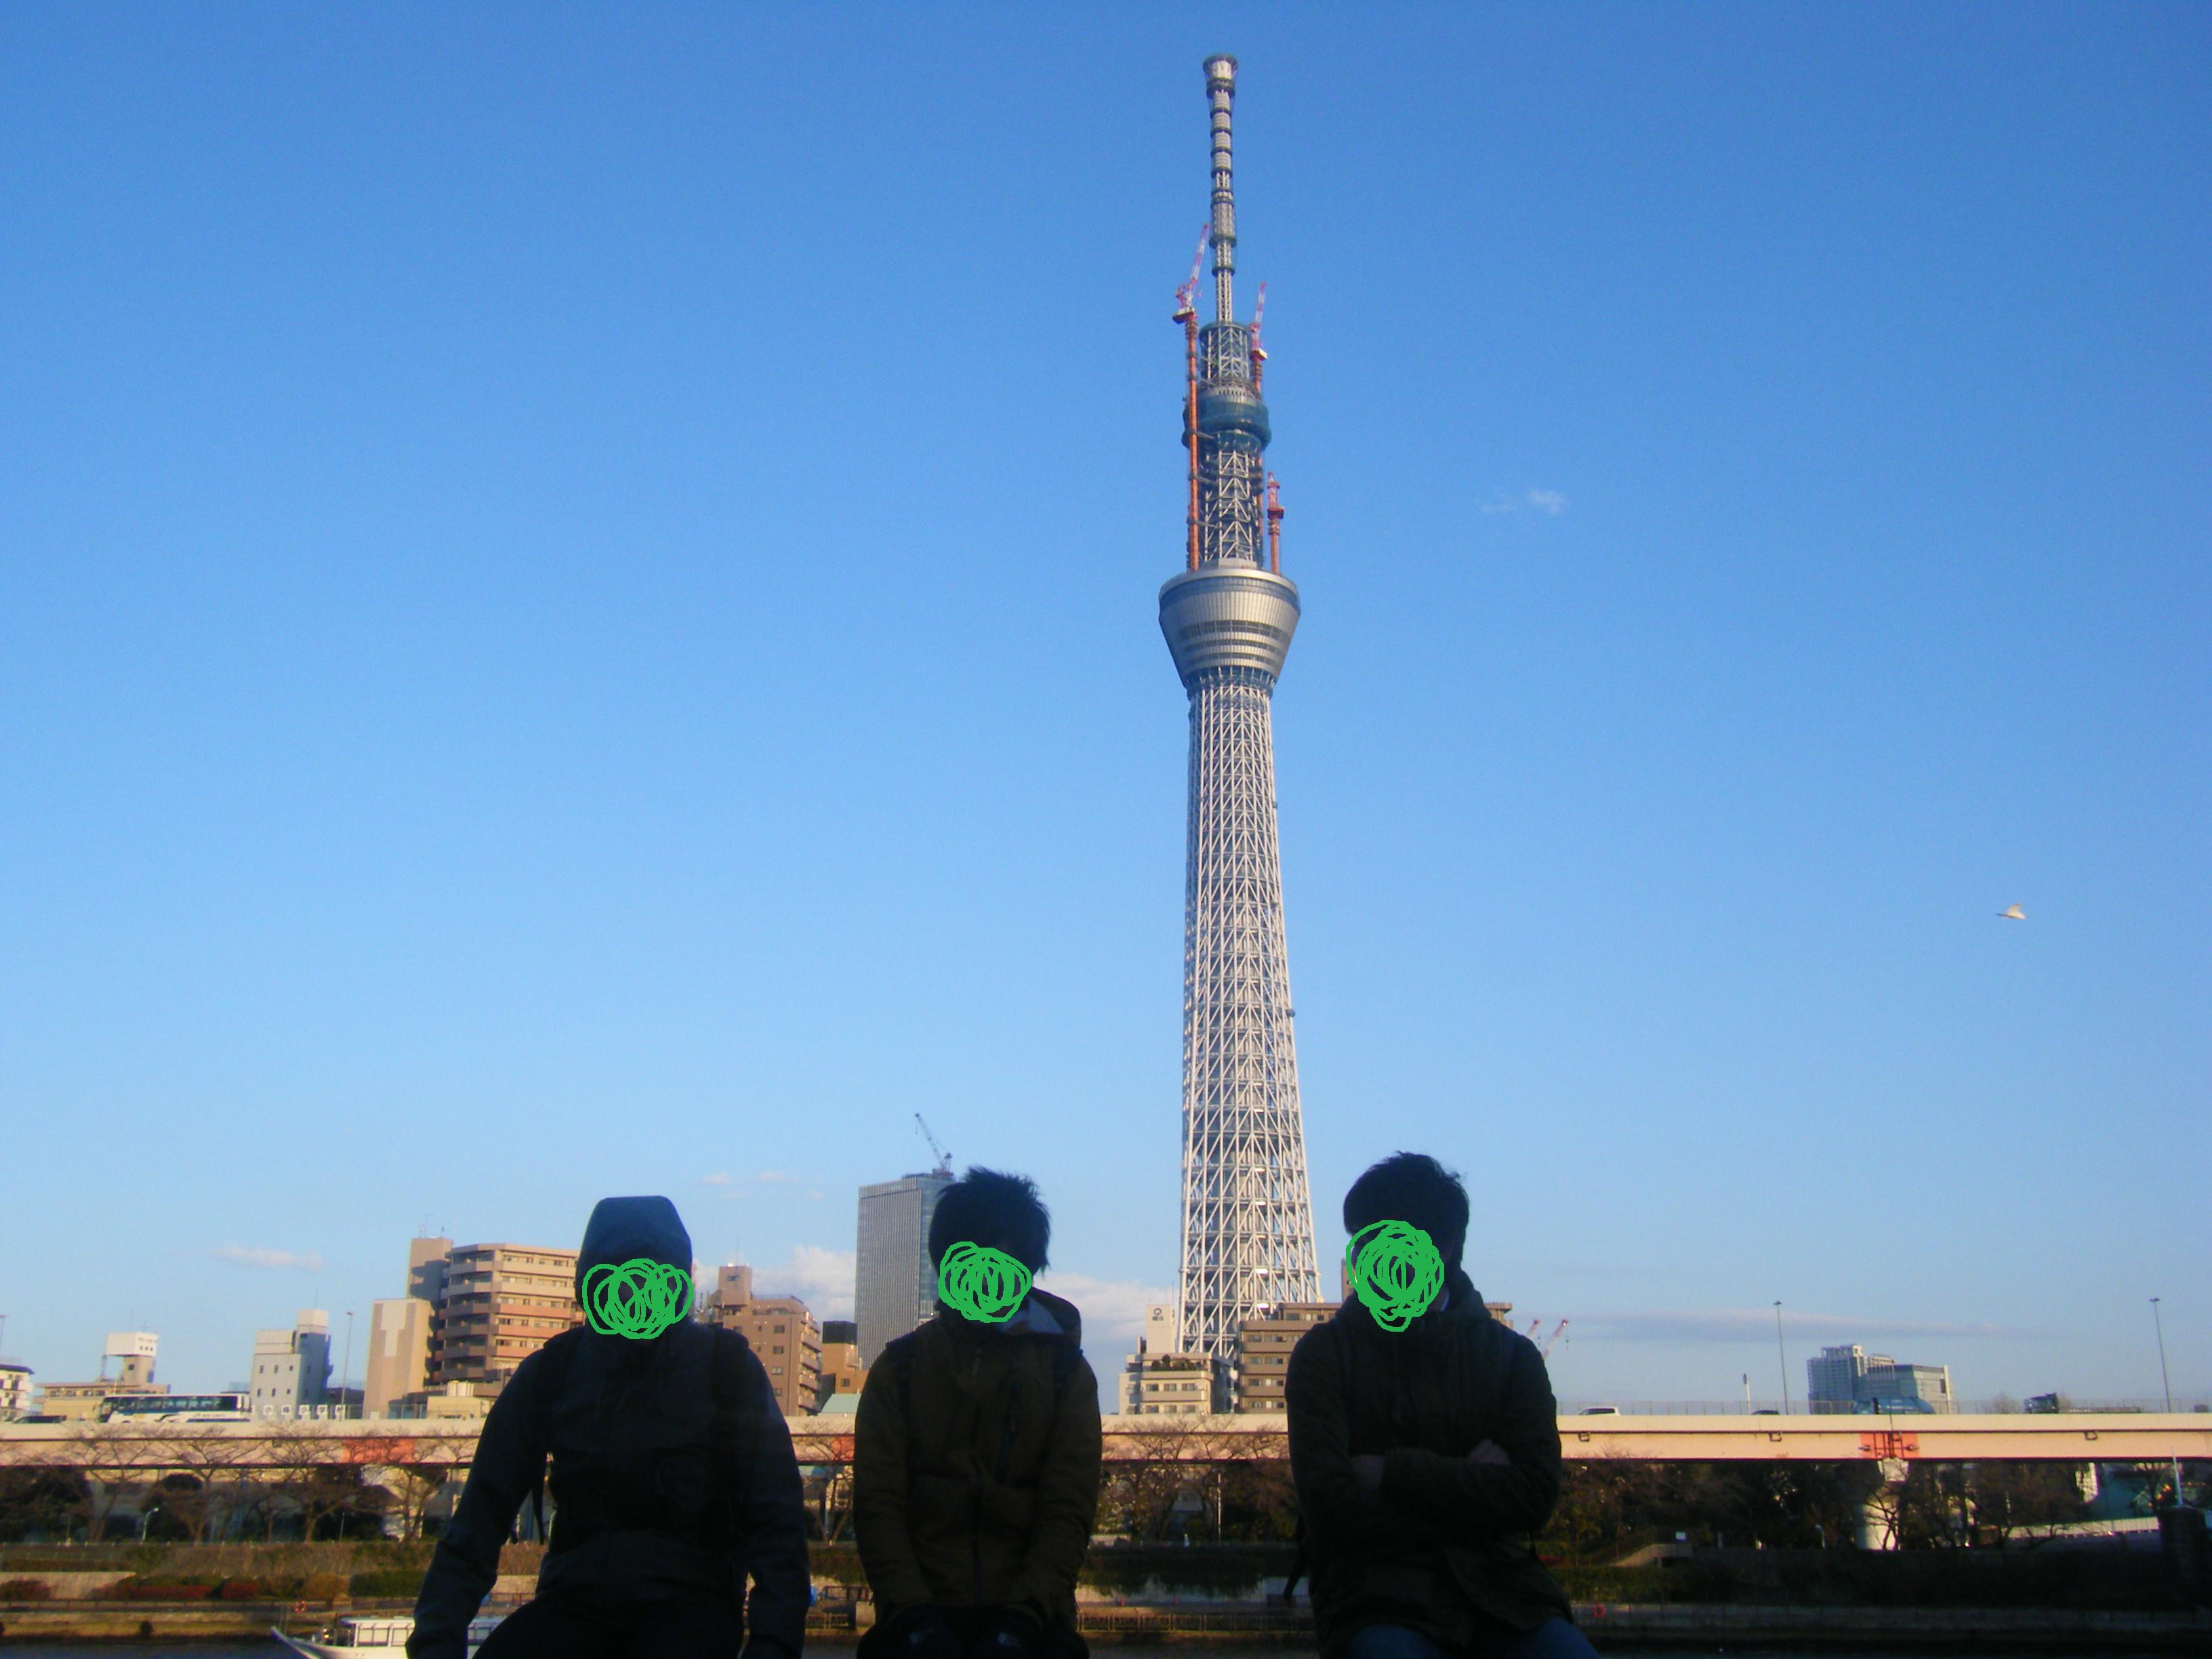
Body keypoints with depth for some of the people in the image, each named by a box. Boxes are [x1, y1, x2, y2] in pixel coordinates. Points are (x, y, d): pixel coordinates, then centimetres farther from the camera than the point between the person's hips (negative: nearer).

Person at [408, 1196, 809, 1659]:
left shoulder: (724, 1366, -3)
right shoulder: (552, 1372, 3)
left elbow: (774, 1518, -8)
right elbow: (483, 1513, -1)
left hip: (689, 1597, -2)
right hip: (578, 1598, 2)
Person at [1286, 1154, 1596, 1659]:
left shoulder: (1510, 1354, 13)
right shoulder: (1325, 1353, 6)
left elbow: (1536, 1495, -2)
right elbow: (1331, 1508, -6)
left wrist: (1393, 1472, -7)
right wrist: (1472, 1488, -1)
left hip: (1498, 1591, 3)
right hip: (1378, 1602, -2)